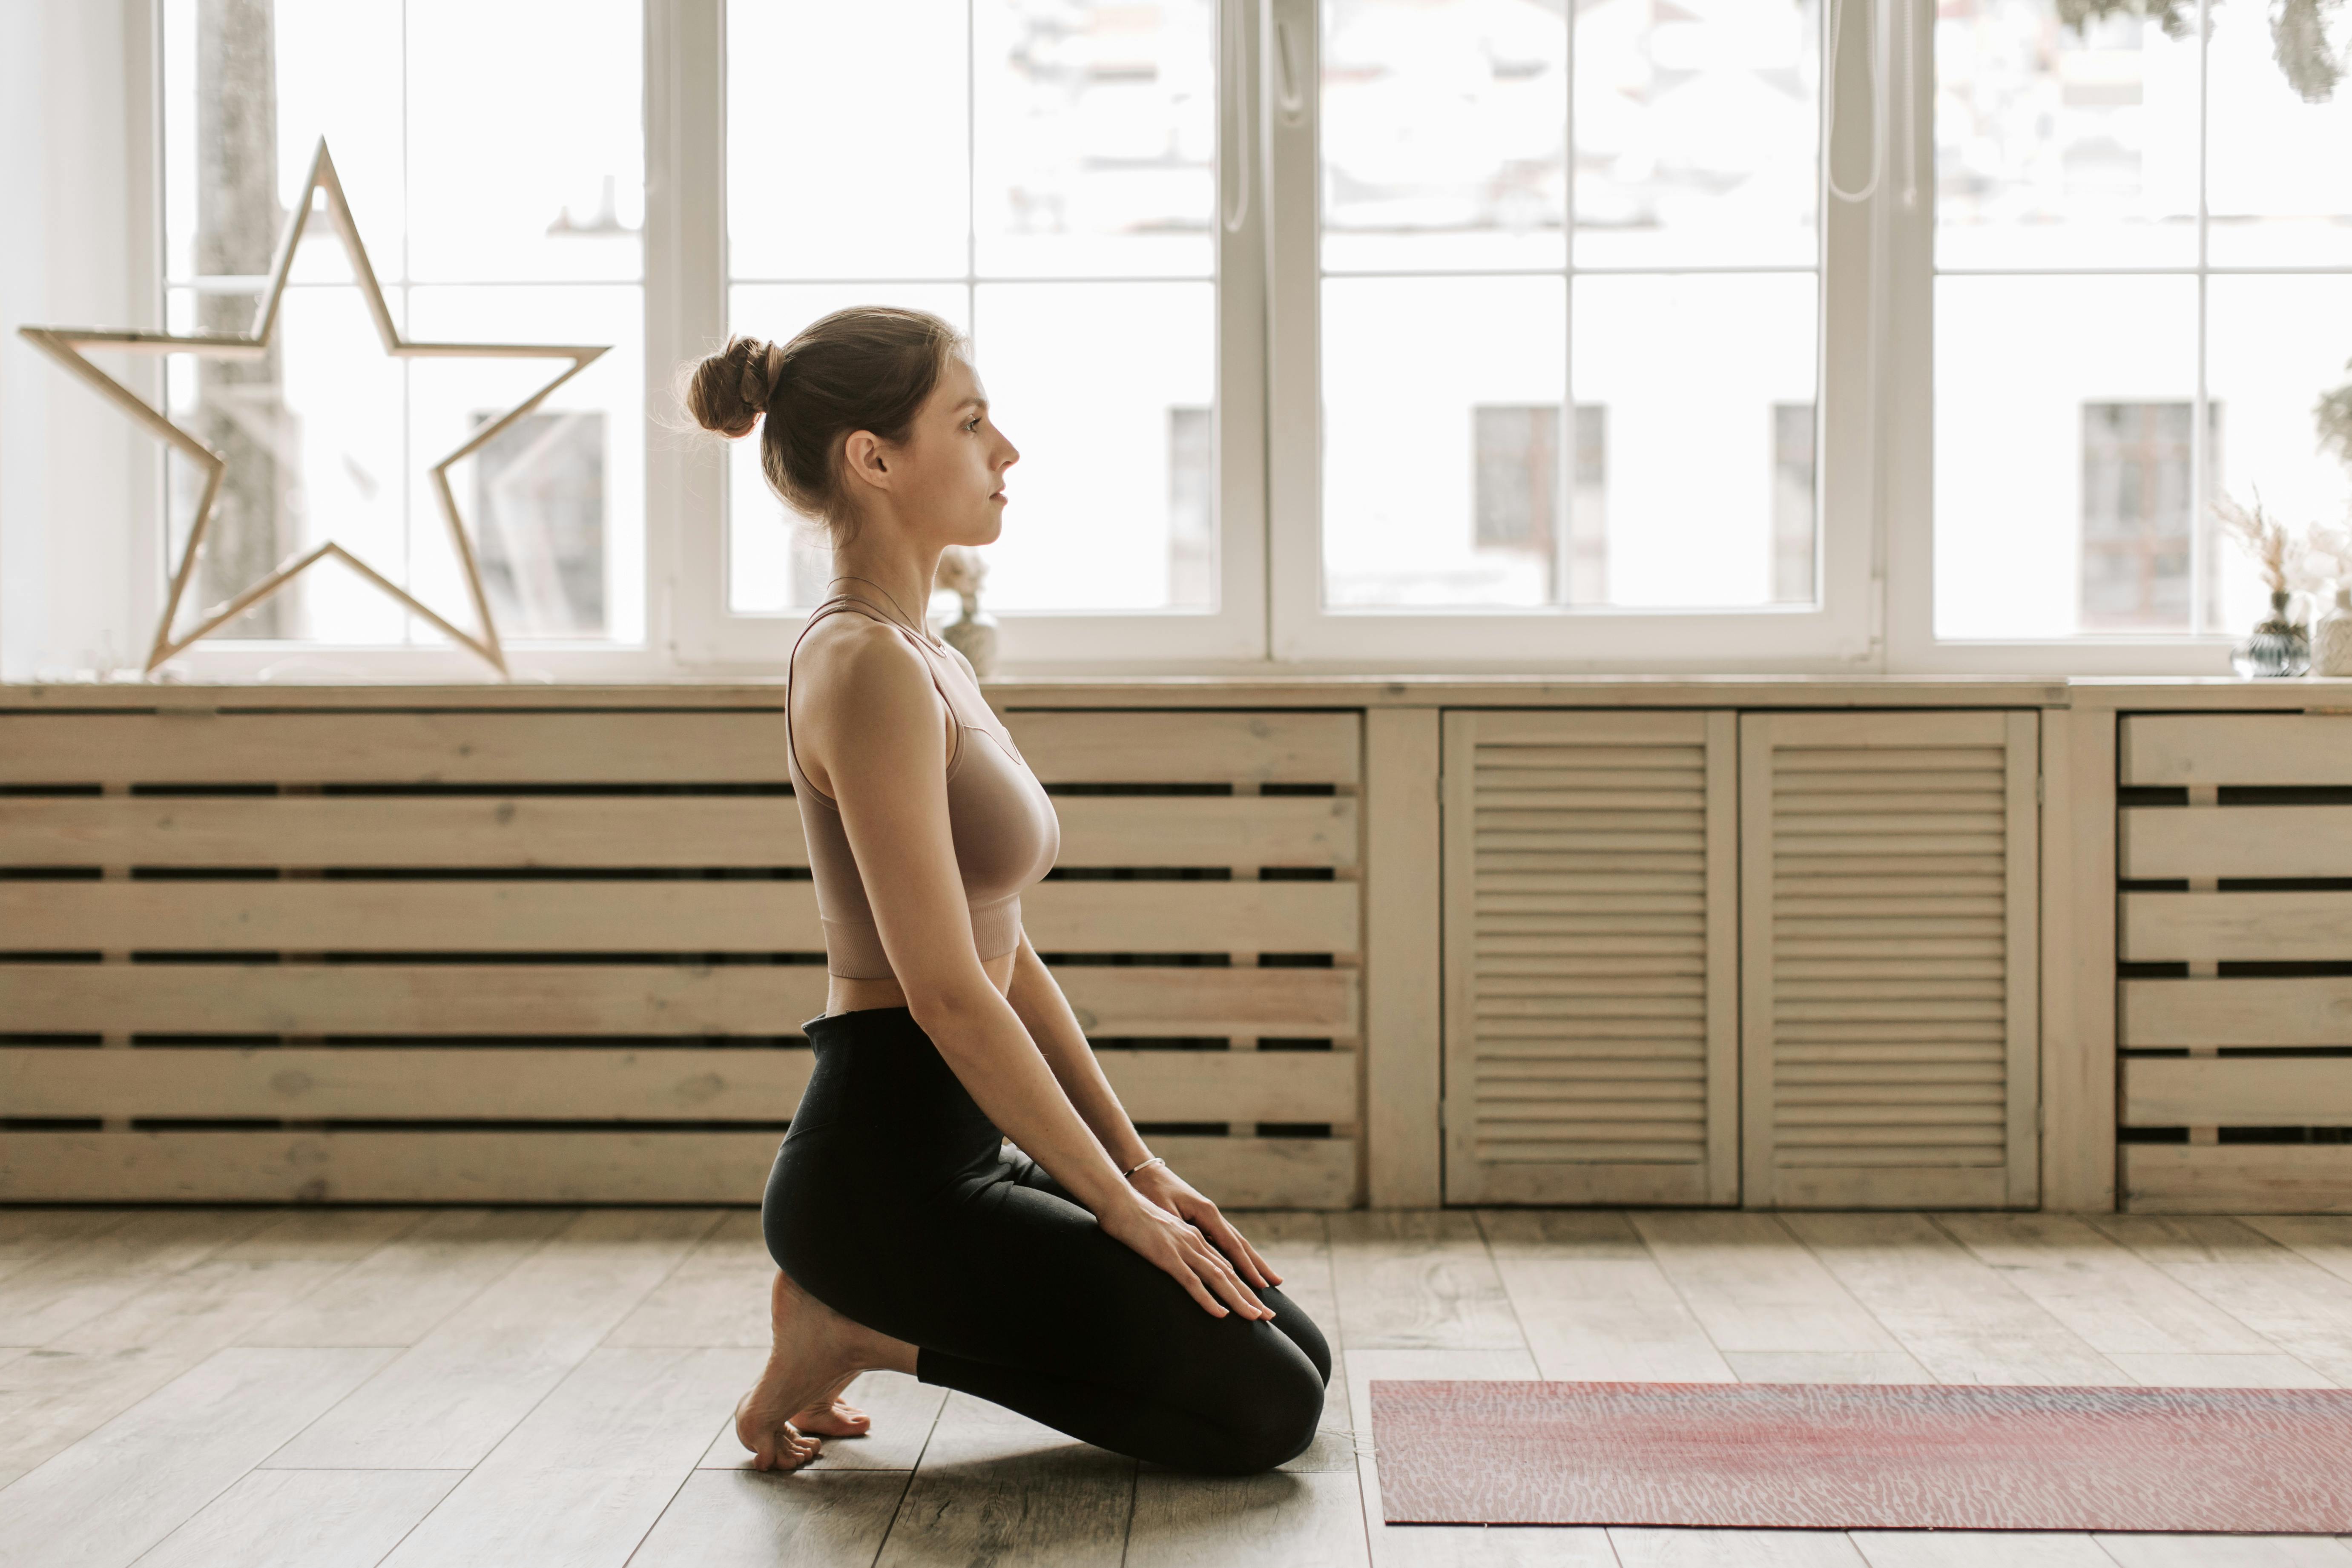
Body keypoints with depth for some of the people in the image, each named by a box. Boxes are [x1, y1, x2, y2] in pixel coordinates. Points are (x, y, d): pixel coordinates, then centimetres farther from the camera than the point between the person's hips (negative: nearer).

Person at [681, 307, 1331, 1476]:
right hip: (886, 1170, -9)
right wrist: (1121, 1204, -13)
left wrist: (1140, 1168, 12)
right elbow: (947, 993, -21)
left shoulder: (928, 664, 13)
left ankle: (863, 1319, 12)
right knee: (1268, 1410, -5)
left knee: (1296, 1357, 14)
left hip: (960, 1151, 9)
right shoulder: (868, 667, -18)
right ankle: (863, 1331, 0)